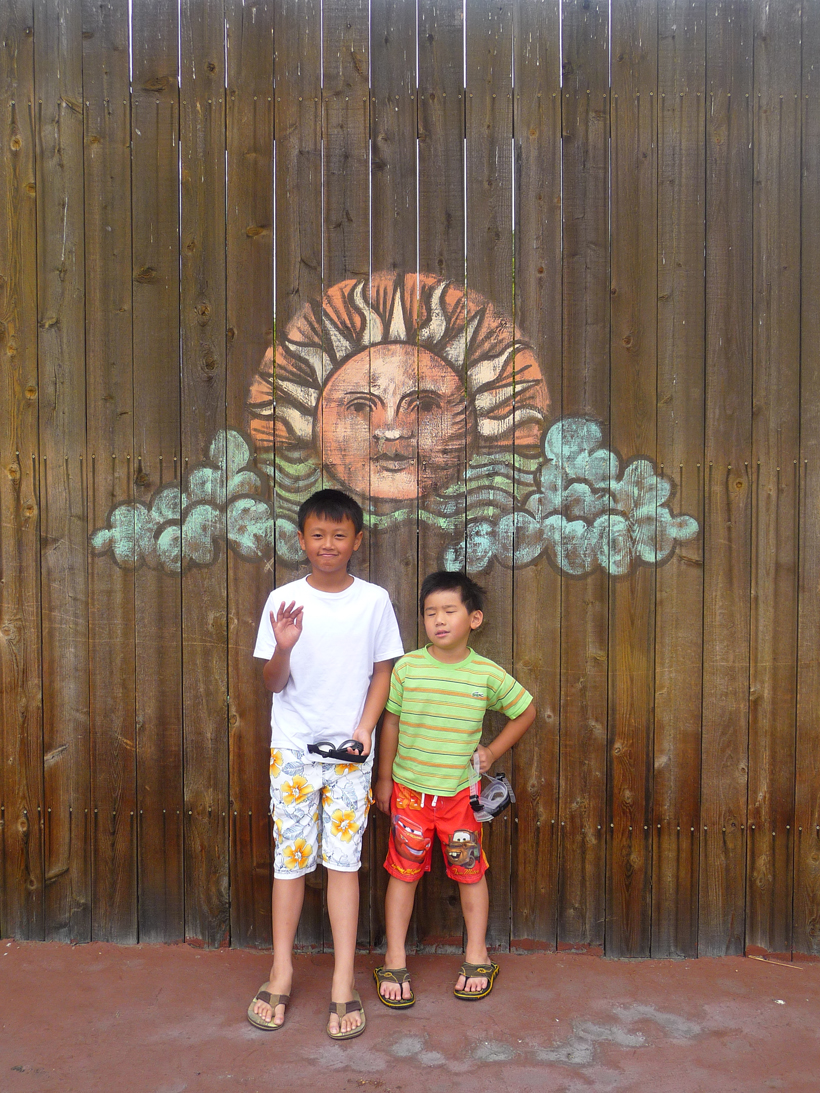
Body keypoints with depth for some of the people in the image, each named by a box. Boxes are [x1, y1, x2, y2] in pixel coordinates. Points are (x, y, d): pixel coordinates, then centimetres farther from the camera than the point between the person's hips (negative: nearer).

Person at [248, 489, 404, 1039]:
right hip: (293, 747, 0)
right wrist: (283, 648, -22)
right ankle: (282, 974, 23)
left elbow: (382, 672, 5)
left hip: (350, 750, 0)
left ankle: (344, 983, 13)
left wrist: (364, 730, -7)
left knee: (344, 860, 2)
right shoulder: (283, 601, -3)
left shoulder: (375, 600, -2)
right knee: (290, 858, 7)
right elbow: (274, 683, -1)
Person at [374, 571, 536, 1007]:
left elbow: (526, 711, 9)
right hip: (409, 791, 0)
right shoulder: (407, 667, -7)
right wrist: (384, 779, 7)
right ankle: (395, 962, 22)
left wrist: (492, 751, 3)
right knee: (403, 872, 8)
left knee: (470, 872, 11)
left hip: (461, 792, 0)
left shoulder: (488, 673, -7)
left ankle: (476, 956, 29)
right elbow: (391, 723, 3)